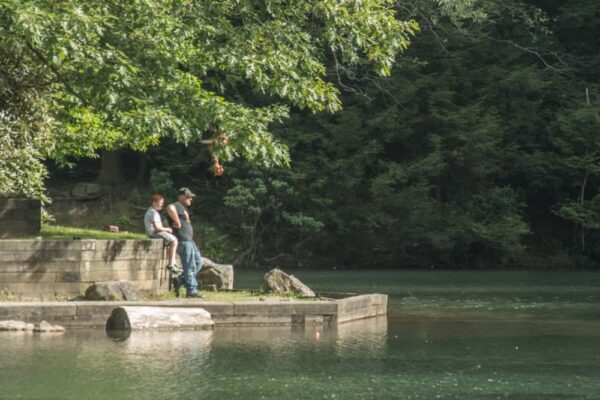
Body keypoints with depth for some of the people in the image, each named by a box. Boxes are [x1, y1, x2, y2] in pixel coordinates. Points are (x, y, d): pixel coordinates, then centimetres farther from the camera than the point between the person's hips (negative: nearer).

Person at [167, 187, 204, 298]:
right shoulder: (177, 206, -10)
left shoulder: (183, 208, 22)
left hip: (189, 240, 10)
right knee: (190, 266, -8)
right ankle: (191, 291, -5)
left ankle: (181, 281, 13)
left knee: (198, 262, 12)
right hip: (182, 240, -10)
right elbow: (170, 208, -34)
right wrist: (178, 223, -27)